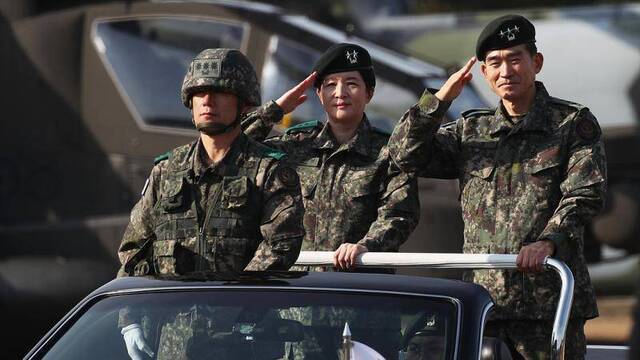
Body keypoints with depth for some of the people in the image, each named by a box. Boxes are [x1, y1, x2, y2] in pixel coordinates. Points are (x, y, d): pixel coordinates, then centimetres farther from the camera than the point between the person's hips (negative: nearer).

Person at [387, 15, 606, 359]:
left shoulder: (574, 123, 5)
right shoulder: (470, 131, 18)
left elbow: (585, 194, -6)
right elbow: (405, 154, 11)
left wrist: (548, 241, -24)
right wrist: (440, 98, -1)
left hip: (549, 300, -4)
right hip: (482, 299, 4)